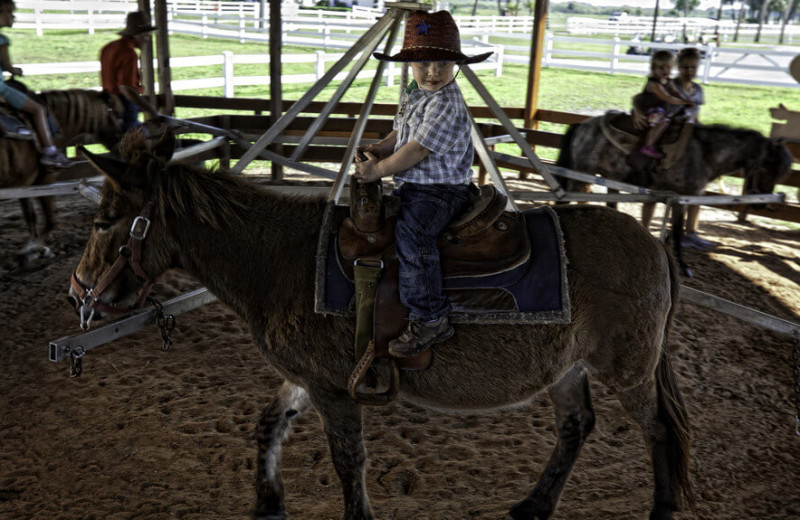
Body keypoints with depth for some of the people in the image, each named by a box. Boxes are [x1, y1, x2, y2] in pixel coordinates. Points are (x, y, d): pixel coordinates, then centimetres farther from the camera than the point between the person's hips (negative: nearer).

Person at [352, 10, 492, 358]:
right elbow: (399, 134, 20)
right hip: (410, 185, 11)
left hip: (439, 190, -11)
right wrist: (377, 149, 1)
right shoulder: (412, 94, 12)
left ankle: (430, 320, -23)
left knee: (411, 234, -32)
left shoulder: (447, 105, -19)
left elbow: (417, 150, -23)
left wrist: (379, 169, -15)